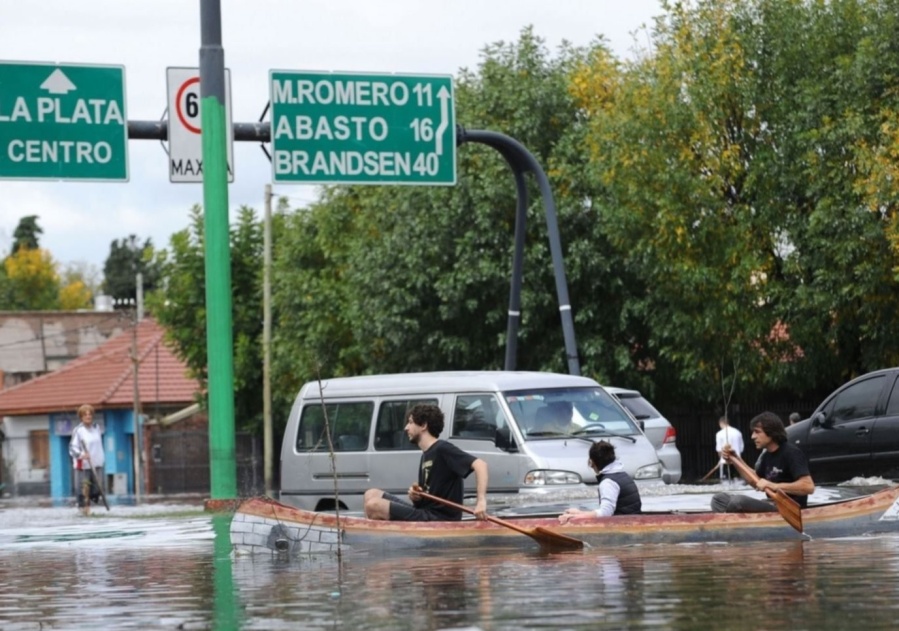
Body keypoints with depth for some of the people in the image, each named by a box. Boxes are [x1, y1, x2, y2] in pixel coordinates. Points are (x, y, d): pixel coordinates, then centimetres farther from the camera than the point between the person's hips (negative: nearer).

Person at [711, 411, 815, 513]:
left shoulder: (791, 453, -15)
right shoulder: (767, 455, 12)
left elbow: (809, 487, -24)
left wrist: (775, 486, -31)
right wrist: (736, 461, 13)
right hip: (773, 505, 9)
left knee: (738, 501, -28)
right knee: (719, 499, 4)